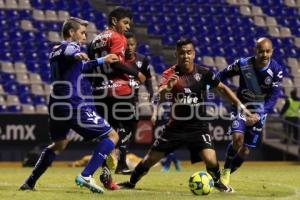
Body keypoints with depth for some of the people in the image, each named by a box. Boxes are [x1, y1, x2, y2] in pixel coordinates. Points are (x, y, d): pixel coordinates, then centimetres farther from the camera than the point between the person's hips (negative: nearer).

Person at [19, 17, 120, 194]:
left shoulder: (54, 51, 22)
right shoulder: (72, 46, -4)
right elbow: (69, 53, -31)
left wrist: (102, 60, 45)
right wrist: (77, 55, -54)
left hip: (57, 106, 9)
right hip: (77, 106, -9)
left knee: (59, 144, 30)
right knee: (112, 135, -2)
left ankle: (30, 182, 26)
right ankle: (86, 176, -17)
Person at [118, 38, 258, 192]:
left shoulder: (203, 73, -10)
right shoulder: (170, 74, -9)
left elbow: (222, 88, 3)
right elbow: (160, 98, -21)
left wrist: (242, 108, 0)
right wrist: (167, 87, -44)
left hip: (198, 126, -1)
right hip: (177, 126, 1)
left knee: (210, 160, -21)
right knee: (151, 158, 4)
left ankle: (217, 182, 10)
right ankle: (131, 182, 28)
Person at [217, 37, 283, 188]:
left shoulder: (276, 70, -17)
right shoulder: (243, 64, -18)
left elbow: (273, 96, -18)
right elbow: (223, 75, -2)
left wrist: (259, 114, -31)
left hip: (260, 110, 1)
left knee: (245, 151, 3)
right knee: (238, 139, -25)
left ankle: (226, 175, 26)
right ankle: (226, 171, -3)